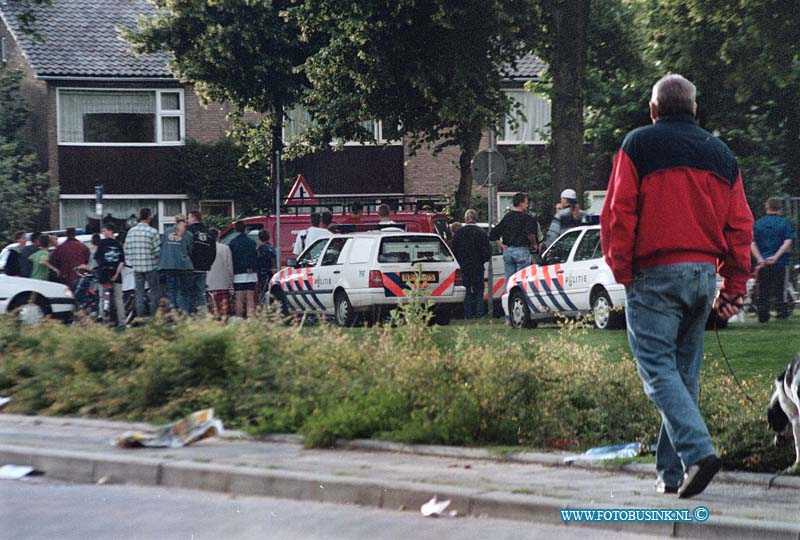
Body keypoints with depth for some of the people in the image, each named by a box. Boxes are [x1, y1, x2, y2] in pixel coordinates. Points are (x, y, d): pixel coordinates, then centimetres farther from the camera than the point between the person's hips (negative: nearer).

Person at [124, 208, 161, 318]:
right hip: (151, 267, -5)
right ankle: (154, 317, -3)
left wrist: (130, 262, 15)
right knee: (155, 292, 1)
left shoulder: (131, 231, 5)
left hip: (136, 267, 5)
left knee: (139, 293, 8)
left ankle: (140, 317, 7)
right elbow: (157, 250, -12)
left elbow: (127, 250, 7)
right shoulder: (152, 232, -11)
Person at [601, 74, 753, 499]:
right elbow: (740, 226, 12)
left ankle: (697, 450, -24)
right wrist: (733, 288, 15)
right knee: (685, 372, 11)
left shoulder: (639, 145, -1)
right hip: (704, 273, 5)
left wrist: (621, 269, 2)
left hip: (654, 274, -5)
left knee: (657, 367, -6)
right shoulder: (720, 153, 14)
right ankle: (671, 471, 12)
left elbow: (617, 213, -7)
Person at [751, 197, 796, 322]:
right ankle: (782, 311, 10)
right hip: (781, 263, -2)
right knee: (780, 290, 7)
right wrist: (776, 256, -17)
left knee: (763, 292, 7)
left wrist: (760, 259, -13)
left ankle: (763, 316, 5)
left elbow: (752, 244, -3)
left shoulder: (758, 223, 6)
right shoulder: (785, 223, 0)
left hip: (762, 264, 2)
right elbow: (788, 242, -11)